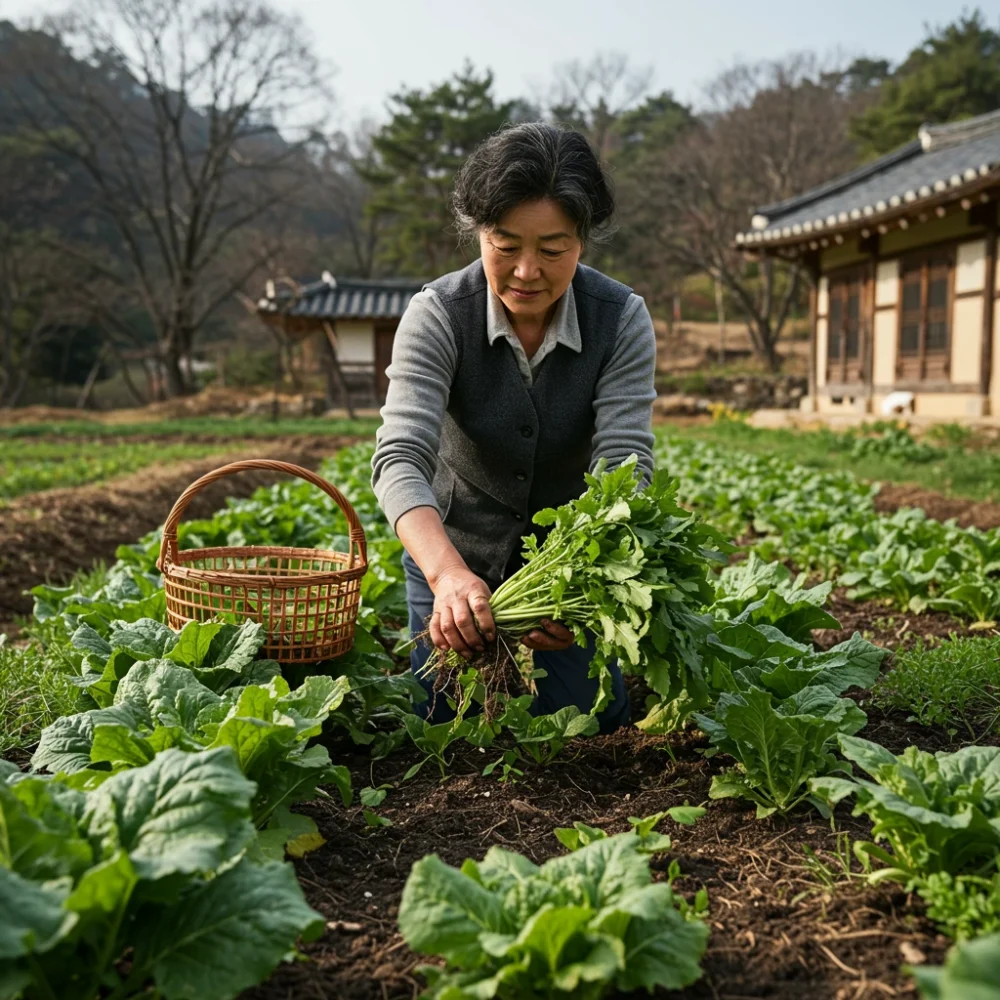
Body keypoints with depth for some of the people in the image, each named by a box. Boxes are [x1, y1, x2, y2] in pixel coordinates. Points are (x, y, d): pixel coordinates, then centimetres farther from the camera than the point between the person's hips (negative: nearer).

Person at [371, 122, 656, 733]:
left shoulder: (623, 321, -19)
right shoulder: (438, 315, -22)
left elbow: (624, 470, -27)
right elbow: (401, 459, -33)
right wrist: (447, 573, -52)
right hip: (456, 558, 0)